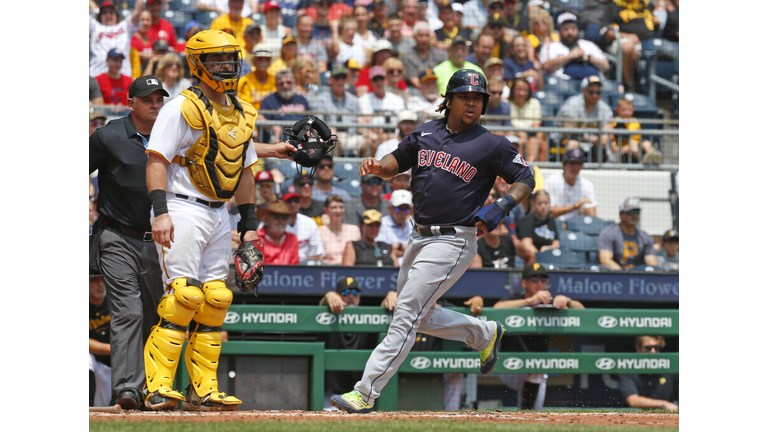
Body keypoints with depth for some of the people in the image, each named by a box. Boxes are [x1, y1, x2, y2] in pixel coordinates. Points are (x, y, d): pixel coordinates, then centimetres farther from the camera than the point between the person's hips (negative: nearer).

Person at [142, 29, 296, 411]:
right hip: (183, 209, -8)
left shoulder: (241, 114, 15)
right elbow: (157, 161, -14)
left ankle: (203, 390, 10)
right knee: (183, 297, -15)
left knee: (215, 300, 5)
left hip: (218, 214, 8)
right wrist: (160, 212, -24)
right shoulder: (183, 108, -9)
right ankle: (158, 389, -13)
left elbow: (243, 171, 21)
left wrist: (249, 224, 18)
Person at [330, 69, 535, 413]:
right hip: (419, 239, 7)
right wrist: (376, 166, -5)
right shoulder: (426, 134, 9)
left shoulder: (492, 146, -5)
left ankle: (366, 392, -14)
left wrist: (502, 207, -16)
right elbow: (395, 163, 18)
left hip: (453, 241, -7)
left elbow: (526, 179, 1)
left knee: (406, 316, -13)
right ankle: (485, 334, 38)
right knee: (418, 317, 17)